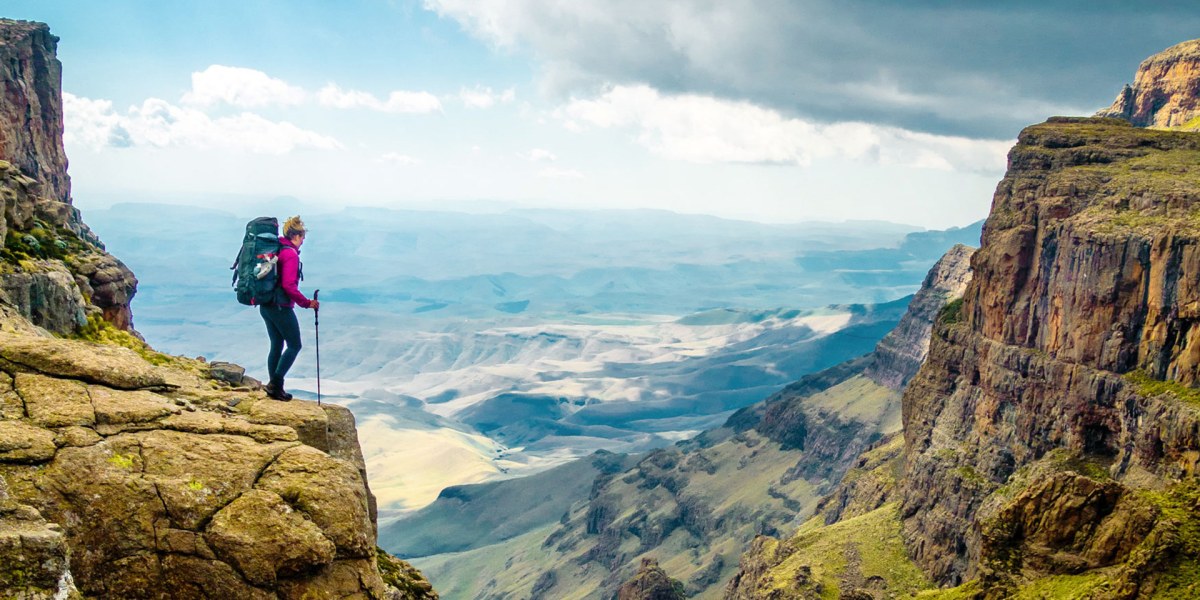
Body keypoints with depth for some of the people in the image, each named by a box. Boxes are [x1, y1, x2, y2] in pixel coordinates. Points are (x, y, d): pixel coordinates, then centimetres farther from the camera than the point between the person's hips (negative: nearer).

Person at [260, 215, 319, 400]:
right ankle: (275, 383, -1)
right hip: (281, 308, -9)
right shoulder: (291, 254, -16)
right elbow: (289, 285, -24)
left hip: (266, 306, 9)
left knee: (276, 345, 16)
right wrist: (307, 303, -18)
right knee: (294, 345, 4)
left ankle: (274, 387, 20)